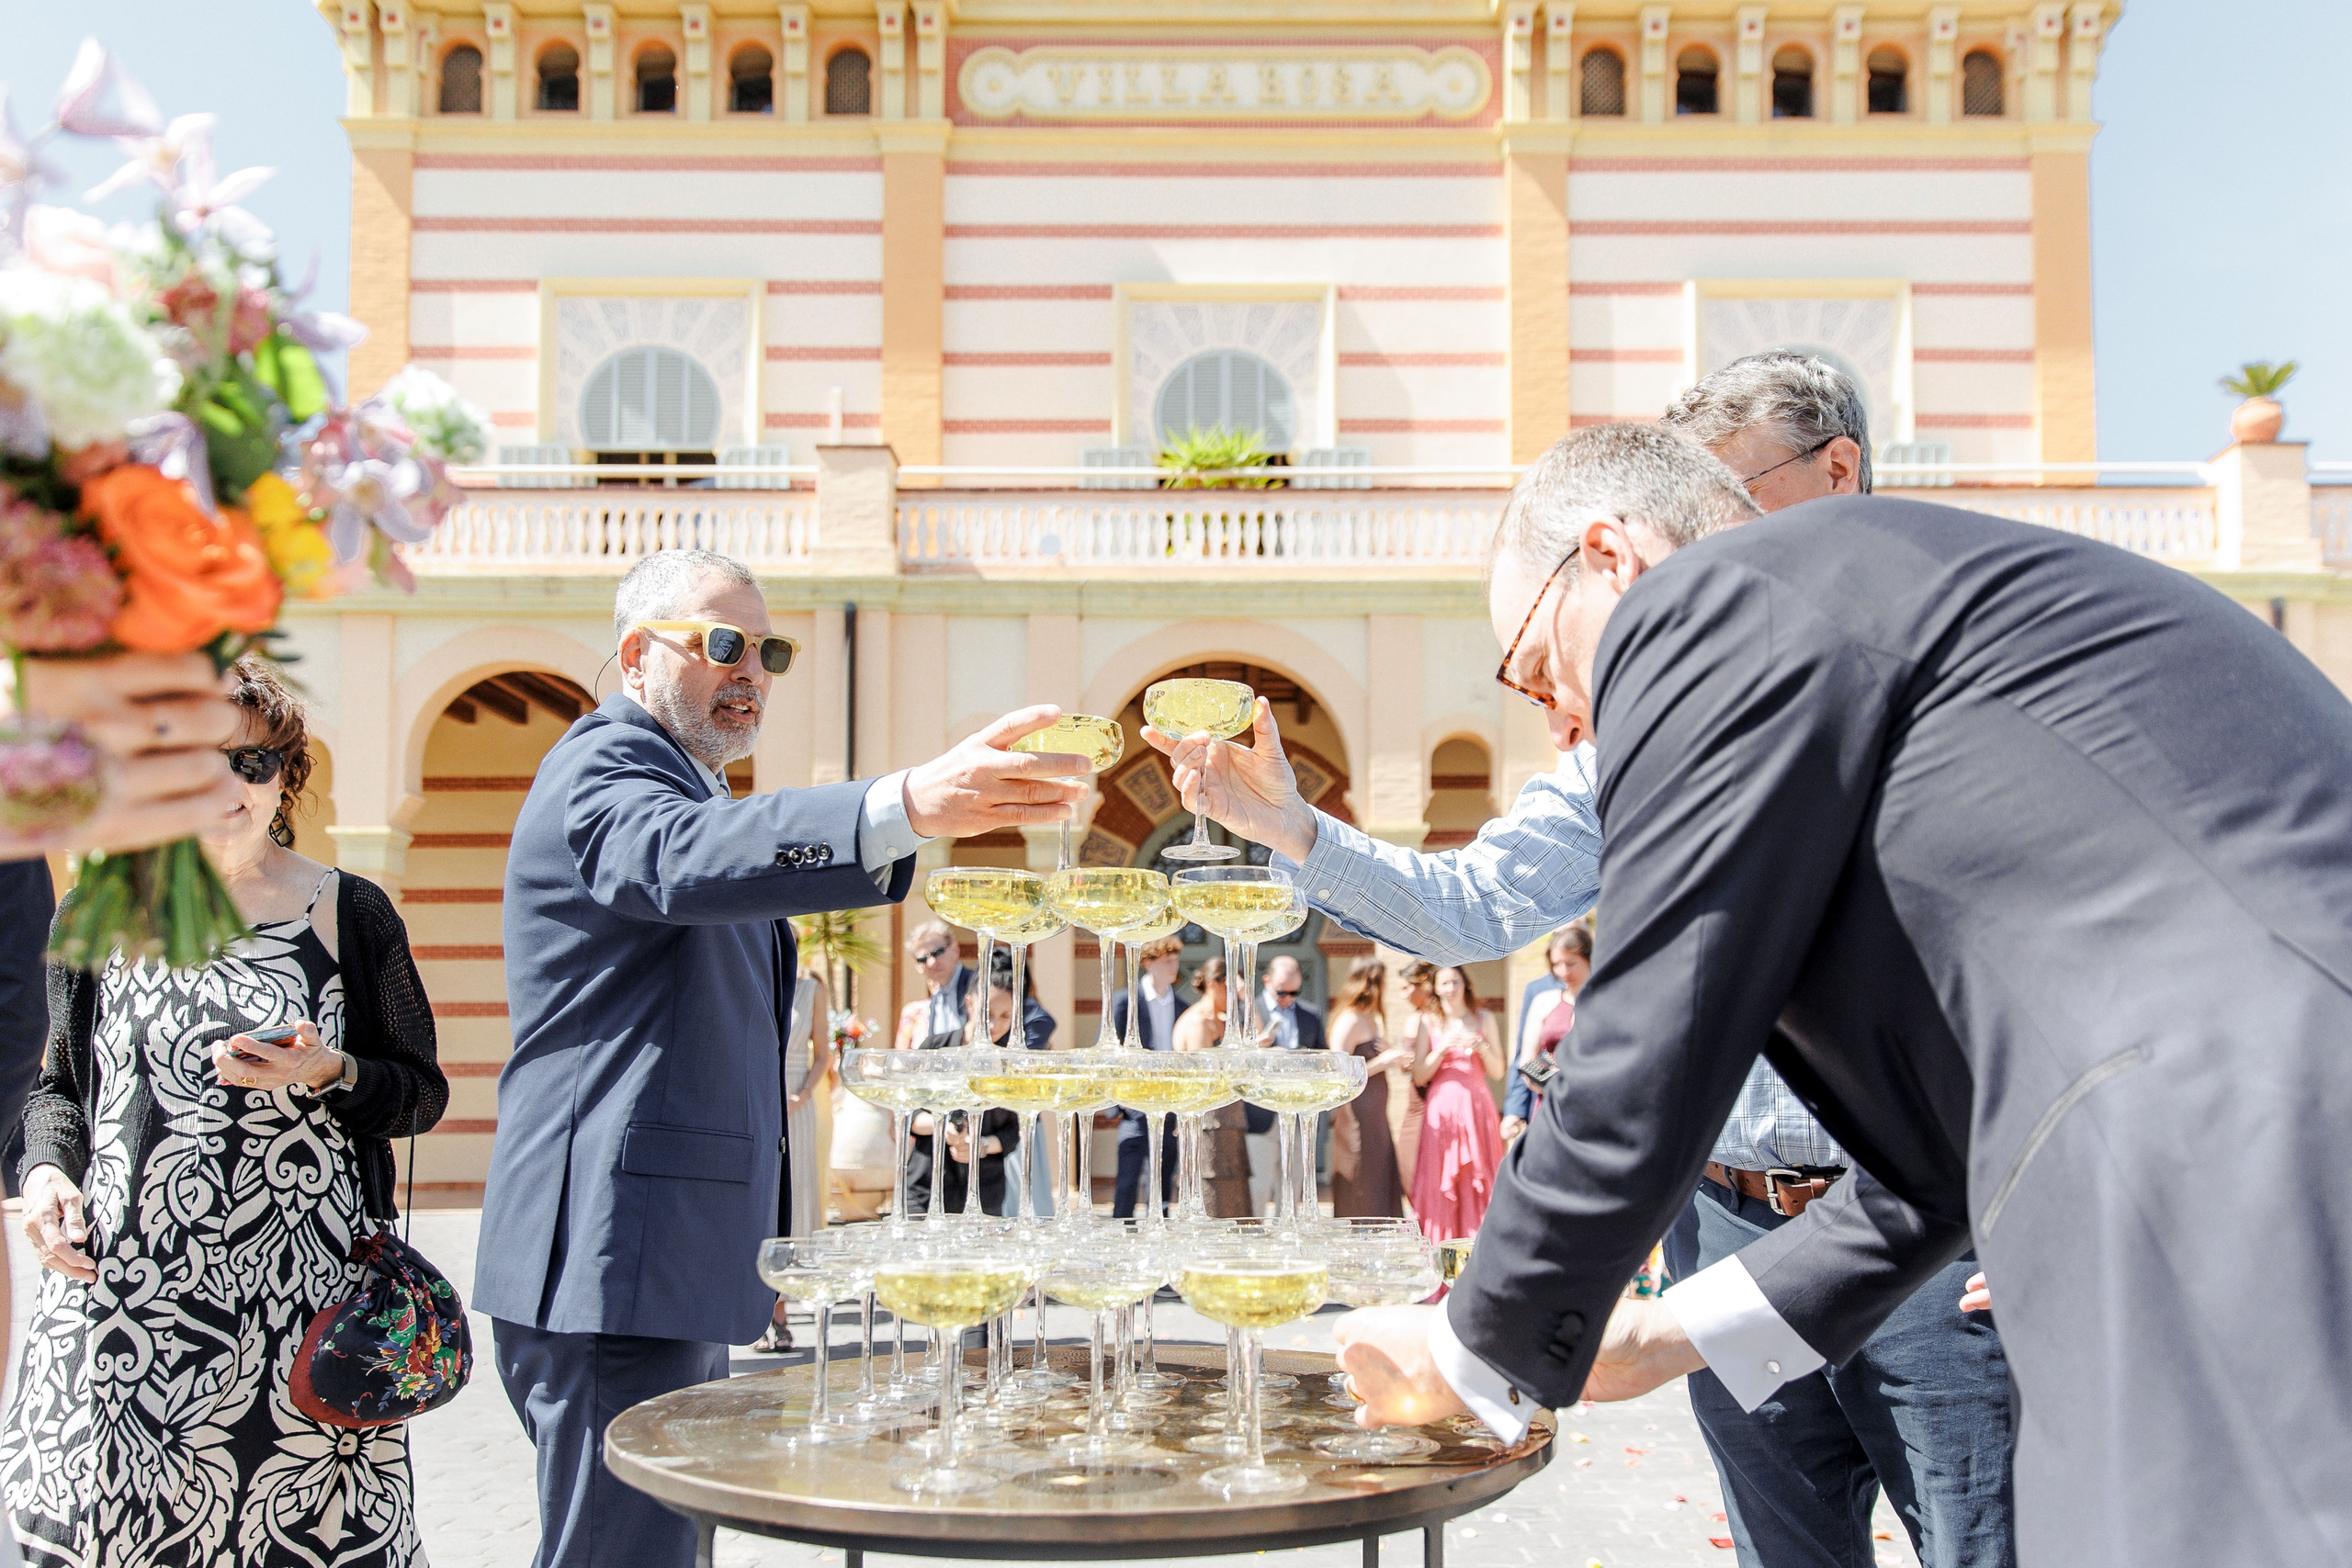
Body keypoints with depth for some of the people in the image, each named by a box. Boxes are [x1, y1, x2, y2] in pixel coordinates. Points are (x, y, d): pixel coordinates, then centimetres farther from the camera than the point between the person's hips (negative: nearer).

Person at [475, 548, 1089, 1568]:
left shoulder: (691, 788, 24)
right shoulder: (605, 767, -10)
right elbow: (680, 860, -36)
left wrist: (752, 1252, 29)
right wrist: (907, 807, -51)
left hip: (675, 1265, 11)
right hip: (613, 1261, -11)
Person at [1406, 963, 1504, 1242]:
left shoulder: (1482, 1020, 10)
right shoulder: (1428, 1023, 6)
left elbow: (1497, 1071, 8)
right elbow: (1419, 1076, 1)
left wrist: (1482, 1047, -9)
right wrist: (1443, 1047, -10)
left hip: (1477, 1108, 1)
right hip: (1441, 1109, -1)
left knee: (1479, 1181, -3)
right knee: (1441, 1182, -5)